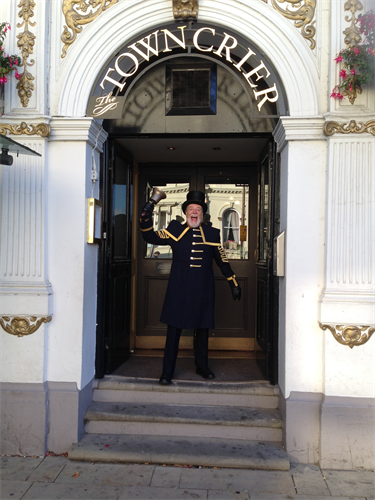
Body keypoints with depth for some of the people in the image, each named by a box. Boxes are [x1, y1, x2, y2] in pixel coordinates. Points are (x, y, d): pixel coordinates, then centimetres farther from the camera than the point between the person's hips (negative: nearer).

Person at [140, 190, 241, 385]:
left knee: (202, 330, 14)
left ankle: (202, 367, 32)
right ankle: (167, 371, 14)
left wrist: (233, 283, 11)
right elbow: (151, 237, 0)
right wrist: (146, 218, -16)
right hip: (179, 290, -1)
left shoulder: (212, 234, 6)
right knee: (173, 330, 2)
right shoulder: (175, 230, 4)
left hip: (203, 291, 2)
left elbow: (222, 261, 11)